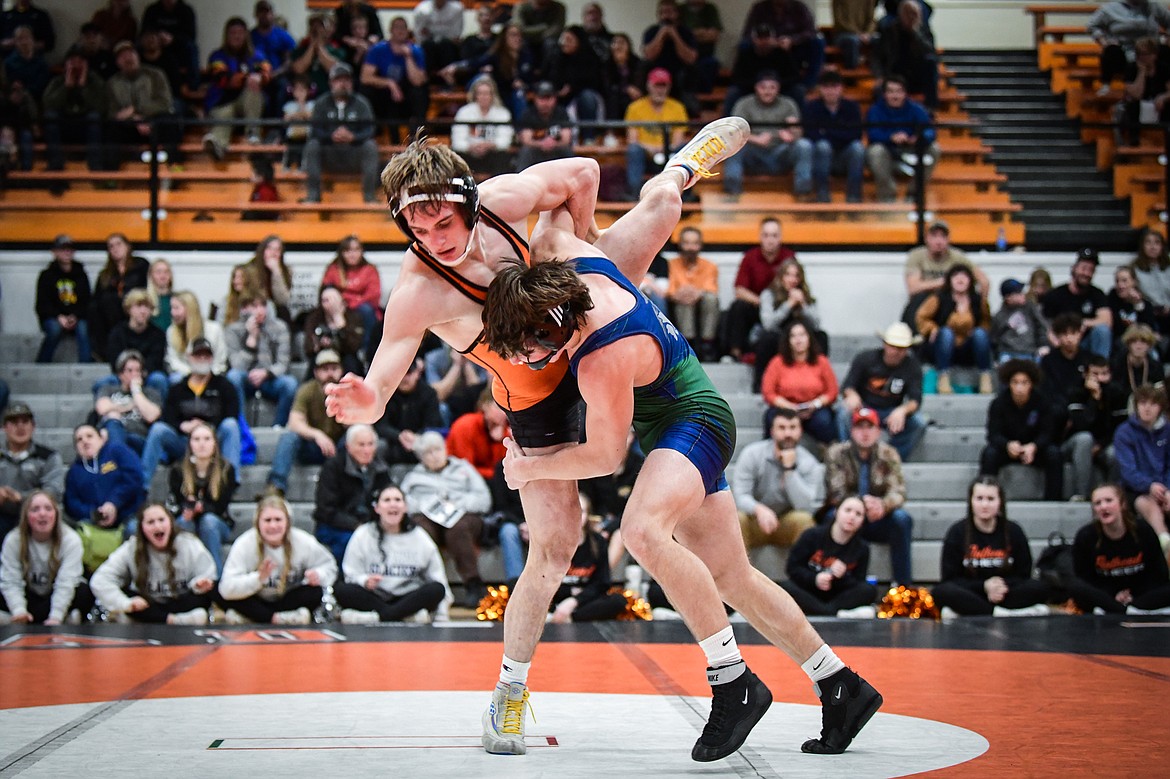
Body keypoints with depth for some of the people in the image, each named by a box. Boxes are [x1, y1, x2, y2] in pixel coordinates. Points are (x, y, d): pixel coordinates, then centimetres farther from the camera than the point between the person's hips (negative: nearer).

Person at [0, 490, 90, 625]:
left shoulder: (71, 539, -19)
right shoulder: (13, 541, -14)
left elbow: (66, 583, -25)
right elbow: (11, 581, -20)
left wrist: (55, 617, -36)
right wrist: (19, 611, -37)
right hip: (30, 596, 1)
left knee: (84, 593, -31)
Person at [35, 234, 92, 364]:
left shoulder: (81, 275, 10)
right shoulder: (47, 275, 4)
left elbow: (86, 302, 5)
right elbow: (42, 305, -2)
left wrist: (75, 317, -14)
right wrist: (59, 317, -18)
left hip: (76, 318, 1)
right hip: (52, 318, -1)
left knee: (83, 328, -32)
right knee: (54, 329, -35)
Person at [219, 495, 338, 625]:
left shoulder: (304, 542, -17)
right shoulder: (244, 544, -22)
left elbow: (328, 564, 0)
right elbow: (226, 588, -30)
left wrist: (319, 574, -24)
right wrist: (258, 578, -45)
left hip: (288, 600, 2)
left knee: (316, 592, -28)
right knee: (223, 596, -28)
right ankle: (278, 619, -26)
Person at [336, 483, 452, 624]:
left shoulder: (419, 537, 8)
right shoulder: (363, 535, 5)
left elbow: (437, 577, 7)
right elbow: (351, 574, 0)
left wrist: (441, 619, -4)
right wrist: (365, 581, -24)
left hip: (408, 598, 1)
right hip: (373, 598, -1)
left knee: (437, 589, -29)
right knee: (340, 590, -29)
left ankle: (377, 617, -34)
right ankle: (406, 615, -30)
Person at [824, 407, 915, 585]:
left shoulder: (889, 455, -1)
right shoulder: (836, 453, -6)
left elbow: (898, 492, -14)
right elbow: (836, 494, -15)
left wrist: (883, 505, -39)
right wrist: (863, 502, -36)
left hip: (877, 520, 2)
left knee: (902, 518, -28)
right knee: (834, 515, -34)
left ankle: (903, 585, -23)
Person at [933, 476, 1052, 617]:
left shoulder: (1014, 531, 4)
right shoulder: (957, 532, -1)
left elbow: (1023, 575, 7)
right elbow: (949, 578, -2)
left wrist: (1003, 585, -16)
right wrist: (984, 586, -16)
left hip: (1006, 594, 2)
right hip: (969, 596, -2)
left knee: (1040, 588, -25)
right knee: (941, 592, -33)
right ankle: (1006, 614, -38)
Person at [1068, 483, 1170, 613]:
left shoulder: (1144, 531, -10)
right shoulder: (1085, 537, -11)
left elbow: (1159, 574, -4)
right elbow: (1084, 577, -7)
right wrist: (1112, 597, -20)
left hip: (1139, 593, 1)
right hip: (1104, 594, -1)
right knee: (1074, 585, -31)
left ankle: (1108, 611, -37)